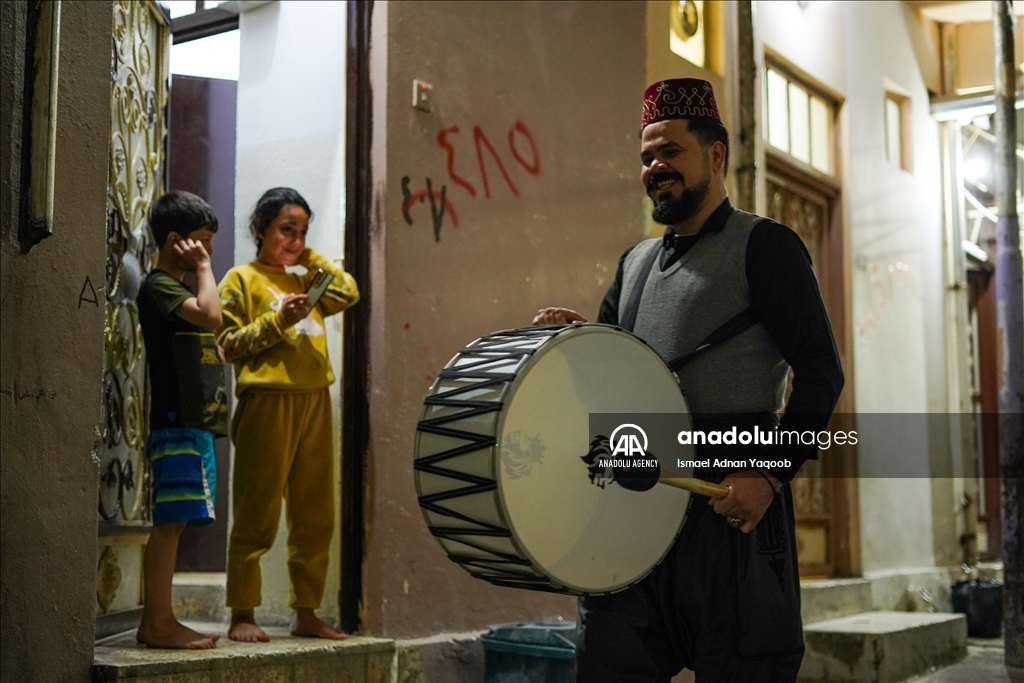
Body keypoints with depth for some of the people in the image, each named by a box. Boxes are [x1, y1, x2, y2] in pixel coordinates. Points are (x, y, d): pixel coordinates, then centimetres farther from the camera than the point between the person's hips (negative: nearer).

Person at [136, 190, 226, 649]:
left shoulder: (179, 287, 23)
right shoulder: (158, 286, -7)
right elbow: (210, 315, -22)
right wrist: (204, 266, -10)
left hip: (195, 423, 10)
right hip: (175, 423, -10)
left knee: (173, 523, 8)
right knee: (169, 522, -10)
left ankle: (157, 622, 12)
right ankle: (158, 624, -9)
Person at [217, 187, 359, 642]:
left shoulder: (305, 278, 20)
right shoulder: (242, 279, 3)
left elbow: (348, 293, 13)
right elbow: (229, 344, -3)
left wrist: (313, 260, 13)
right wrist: (278, 320, -13)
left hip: (314, 401, 6)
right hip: (267, 400, -6)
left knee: (315, 516, 8)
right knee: (257, 515, -3)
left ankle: (306, 613, 16)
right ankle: (242, 615, 5)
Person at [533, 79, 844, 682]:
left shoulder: (762, 245, -1)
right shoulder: (636, 262, 20)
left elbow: (821, 371, -8)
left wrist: (772, 473, -19)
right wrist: (577, 334, 3)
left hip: (733, 503, -6)